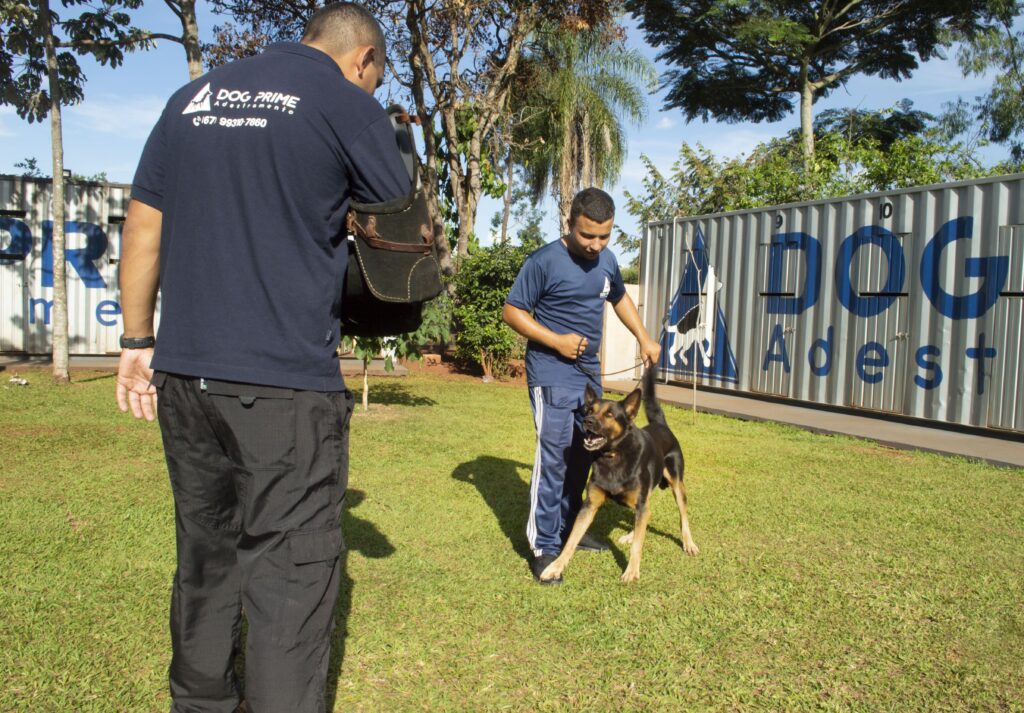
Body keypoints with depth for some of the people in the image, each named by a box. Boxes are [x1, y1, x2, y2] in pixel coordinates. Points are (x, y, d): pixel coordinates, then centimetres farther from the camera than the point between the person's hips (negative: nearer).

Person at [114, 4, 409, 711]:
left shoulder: (192, 97, 14)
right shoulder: (348, 103, -3)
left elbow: (143, 228, 14)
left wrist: (138, 341, 18)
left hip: (183, 373, 7)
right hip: (286, 383, -6)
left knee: (205, 556, 19)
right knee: (292, 573, 1)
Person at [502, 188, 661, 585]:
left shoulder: (606, 260, 6)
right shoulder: (545, 262, -15)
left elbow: (619, 297, 25)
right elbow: (511, 311, -11)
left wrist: (644, 337, 15)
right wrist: (556, 340, -19)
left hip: (589, 372, 8)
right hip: (552, 374, -7)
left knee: (583, 453, 14)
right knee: (553, 456, -9)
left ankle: (568, 528, 30)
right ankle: (544, 547, 0)